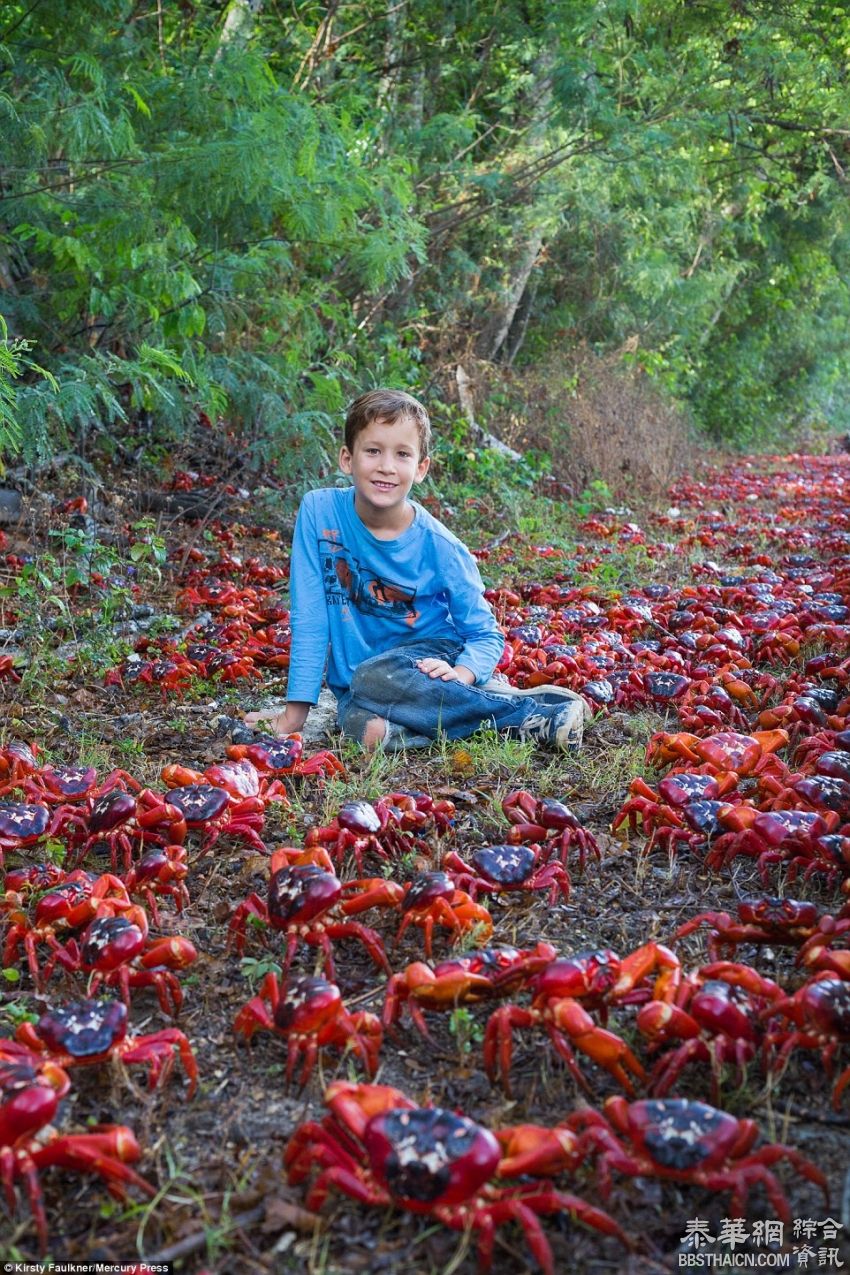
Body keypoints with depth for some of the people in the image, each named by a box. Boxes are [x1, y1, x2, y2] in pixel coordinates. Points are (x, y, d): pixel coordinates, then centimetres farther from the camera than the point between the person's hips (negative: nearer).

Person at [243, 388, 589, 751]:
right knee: (358, 722, -33)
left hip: (426, 657, -2)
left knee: (376, 677, -35)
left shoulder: (440, 547, -12)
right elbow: (309, 618, -8)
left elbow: (485, 635, -4)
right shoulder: (319, 511, -10)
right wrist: (295, 712, -10)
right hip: (356, 682, 2)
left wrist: (462, 674, -27)